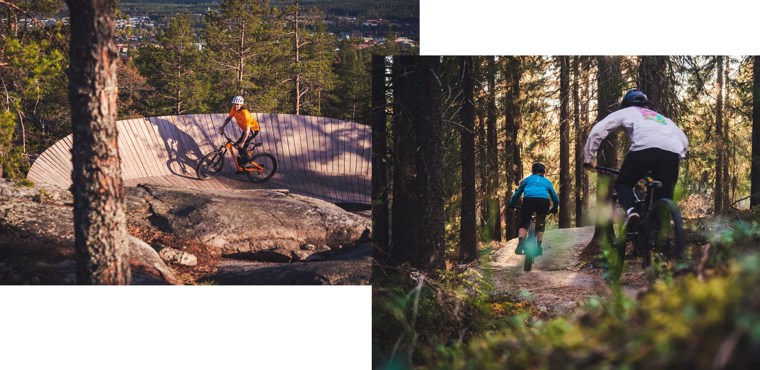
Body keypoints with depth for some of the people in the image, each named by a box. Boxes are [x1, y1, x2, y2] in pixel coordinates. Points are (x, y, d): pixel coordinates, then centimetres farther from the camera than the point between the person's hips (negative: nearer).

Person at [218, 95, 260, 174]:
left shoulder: (244, 113, -34)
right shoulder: (234, 109, -12)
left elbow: (247, 129, -35)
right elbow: (229, 118, 5)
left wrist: (242, 142, -37)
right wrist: (222, 127, -9)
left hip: (253, 130, -8)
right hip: (245, 129, 8)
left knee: (240, 145, -21)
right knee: (243, 147, 10)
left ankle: (247, 162, -5)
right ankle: (246, 167, 24)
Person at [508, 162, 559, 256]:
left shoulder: (527, 179, 29)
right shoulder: (547, 181, 32)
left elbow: (517, 193, 31)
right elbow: (555, 197, 37)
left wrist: (511, 204, 43)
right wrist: (554, 208, 52)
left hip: (529, 200, -1)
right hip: (544, 201, 1)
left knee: (523, 224, 11)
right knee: (540, 225, 21)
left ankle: (521, 245, -10)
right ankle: (538, 247, 12)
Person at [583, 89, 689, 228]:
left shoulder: (625, 112, 31)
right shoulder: (662, 117, 42)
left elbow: (597, 131, 19)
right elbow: (684, 140, 33)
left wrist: (589, 158, 24)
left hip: (644, 147, -3)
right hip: (672, 152, 3)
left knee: (623, 184, 16)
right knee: (663, 199, 11)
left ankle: (631, 210, -13)